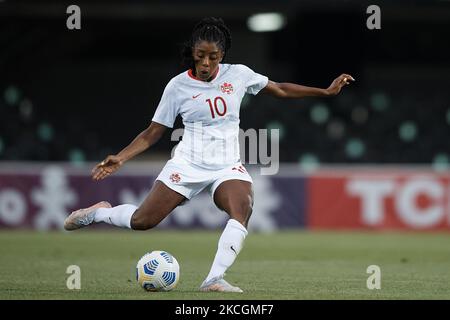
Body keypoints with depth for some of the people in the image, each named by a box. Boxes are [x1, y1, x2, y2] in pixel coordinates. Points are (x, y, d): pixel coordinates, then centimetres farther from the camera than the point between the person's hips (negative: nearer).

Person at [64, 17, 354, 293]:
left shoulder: (238, 74, 2)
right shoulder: (178, 86, -3)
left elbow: (280, 89, 14)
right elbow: (153, 133, 2)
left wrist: (326, 91, 10)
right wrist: (120, 159, -9)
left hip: (228, 165, 1)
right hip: (188, 164, -1)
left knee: (243, 208, -31)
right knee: (142, 221, -8)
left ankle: (215, 279, -35)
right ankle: (99, 212, 24)